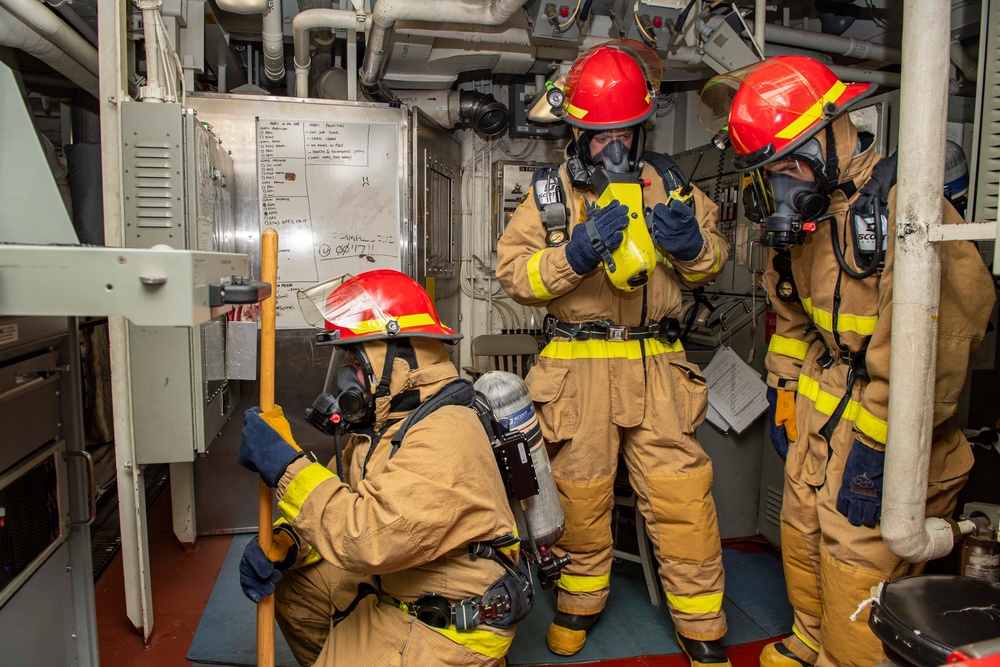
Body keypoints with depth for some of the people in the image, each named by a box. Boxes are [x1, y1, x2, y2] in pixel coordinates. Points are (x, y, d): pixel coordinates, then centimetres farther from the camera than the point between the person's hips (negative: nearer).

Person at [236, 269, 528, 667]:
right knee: (293, 581, 11)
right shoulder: (382, 420, 3)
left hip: (450, 630, -9)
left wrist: (286, 466, -28)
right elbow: (340, 498, 10)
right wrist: (279, 547, -8)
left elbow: (371, 536, -36)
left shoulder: (445, 433, -28)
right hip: (393, 589, 9)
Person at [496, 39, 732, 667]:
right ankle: (580, 599, 37)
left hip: (657, 363, 1)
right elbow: (514, 272, -6)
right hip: (577, 366, 0)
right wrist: (574, 253, -22)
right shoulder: (551, 193, 4)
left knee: (682, 496, 0)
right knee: (580, 492, 11)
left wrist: (692, 243, -10)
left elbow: (711, 263, 14)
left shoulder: (667, 185, 8)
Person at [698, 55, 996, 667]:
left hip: (882, 426, -8)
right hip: (822, 407, 8)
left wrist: (877, 448, -21)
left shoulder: (902, 204, -22)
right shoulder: (802, 212, 6)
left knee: (859, 569, -1)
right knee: (802, 537, 20)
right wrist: (782, 393, 16)